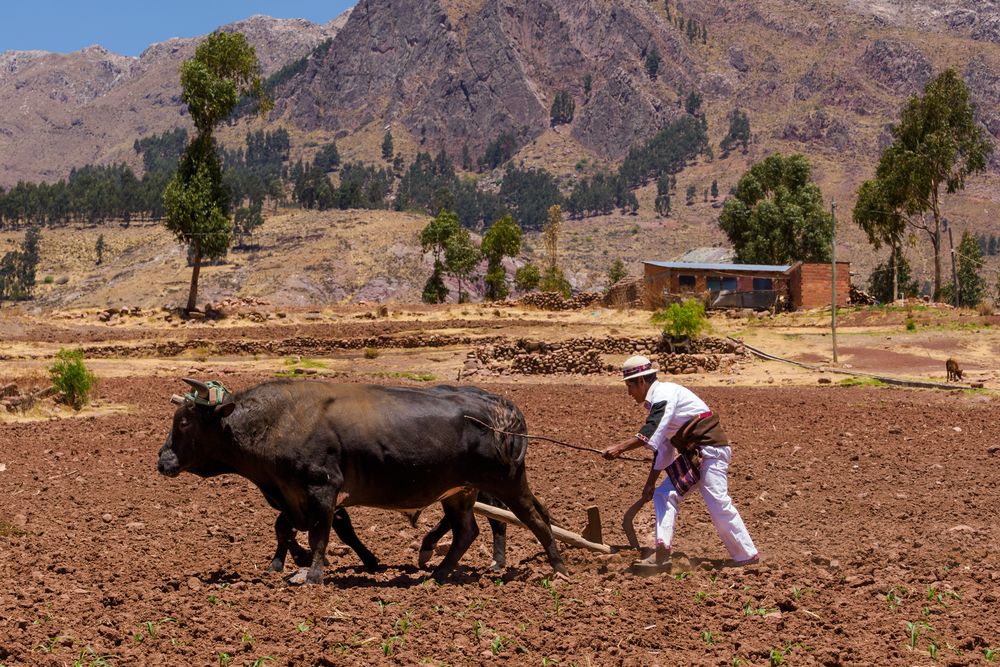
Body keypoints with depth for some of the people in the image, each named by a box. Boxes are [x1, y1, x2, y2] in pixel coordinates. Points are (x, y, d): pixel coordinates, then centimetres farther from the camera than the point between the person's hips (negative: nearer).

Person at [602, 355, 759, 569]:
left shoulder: (665, 393, -13)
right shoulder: (656, 400, 17)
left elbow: (651, 433, -25)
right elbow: (661, 447, 19)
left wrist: (620, 448, -24)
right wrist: (650, 483, 18)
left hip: (711, 449, -10)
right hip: (693, 455, 10)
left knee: (718, 503, -12)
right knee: (665, 494, 3)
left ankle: (747, 556, -3)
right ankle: (662, 552, -1)